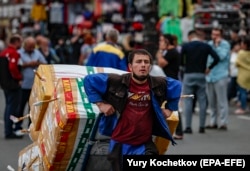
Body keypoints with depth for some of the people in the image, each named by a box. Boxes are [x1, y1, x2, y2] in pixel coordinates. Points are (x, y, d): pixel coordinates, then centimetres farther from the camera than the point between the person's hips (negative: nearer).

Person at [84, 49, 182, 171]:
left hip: (145, 145, 2)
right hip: (120, 144, -2)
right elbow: (89, 80, -2)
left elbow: (176, 86, 20)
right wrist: (100, 103, -7)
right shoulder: (117, 82, -12)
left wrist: (170, 108, 15)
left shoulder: (159, 84, -1)